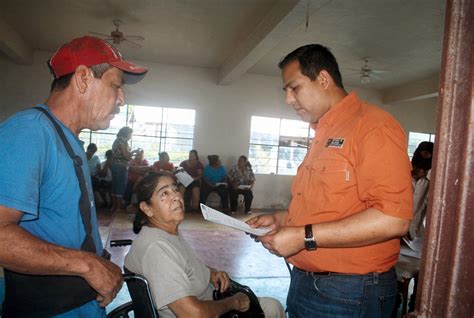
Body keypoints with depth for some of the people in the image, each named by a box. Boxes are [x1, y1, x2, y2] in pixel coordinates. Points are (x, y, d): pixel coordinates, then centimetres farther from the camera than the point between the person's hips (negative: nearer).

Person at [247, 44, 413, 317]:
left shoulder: (373, 125, -14)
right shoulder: (323, 135, 15)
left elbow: (393, 219, -24)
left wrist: (305, 236, -23)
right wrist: (281, 220, 8)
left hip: (349, 295, -8)